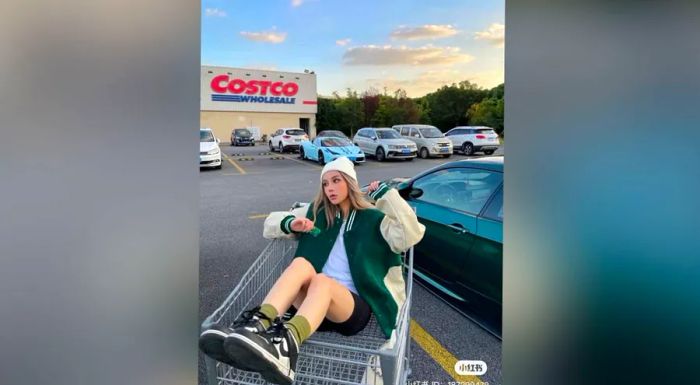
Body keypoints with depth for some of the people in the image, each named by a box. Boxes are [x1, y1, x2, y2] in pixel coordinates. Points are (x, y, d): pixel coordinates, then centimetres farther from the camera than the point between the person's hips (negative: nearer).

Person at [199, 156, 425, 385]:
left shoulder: (372, 218, 10)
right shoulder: (316, 212, 19)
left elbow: (411, 236, -8)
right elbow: (270, 225, 20)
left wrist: (386, 194, -4)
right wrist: (290, 224, -2)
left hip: (354, 306, -3)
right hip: (313, 300, 3)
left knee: (321, 281, -36)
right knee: (301, 263, -28)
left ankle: (286, 343, -65)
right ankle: (257, 325, -52)